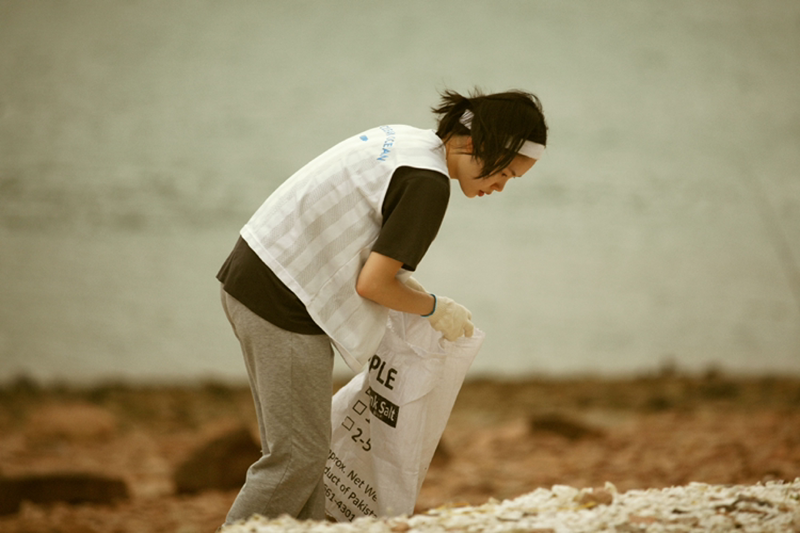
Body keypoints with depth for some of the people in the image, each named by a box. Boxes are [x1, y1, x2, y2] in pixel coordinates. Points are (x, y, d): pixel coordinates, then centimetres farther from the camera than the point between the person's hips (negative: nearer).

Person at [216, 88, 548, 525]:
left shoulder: (404, 140, 11)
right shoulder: (428, 183, -18)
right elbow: (372, 284, -17)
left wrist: (412, 288, 14)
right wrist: (435, 309, -2)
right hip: (283, 300, -10)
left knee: (293, 446, 13)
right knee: (298, 455, -2)